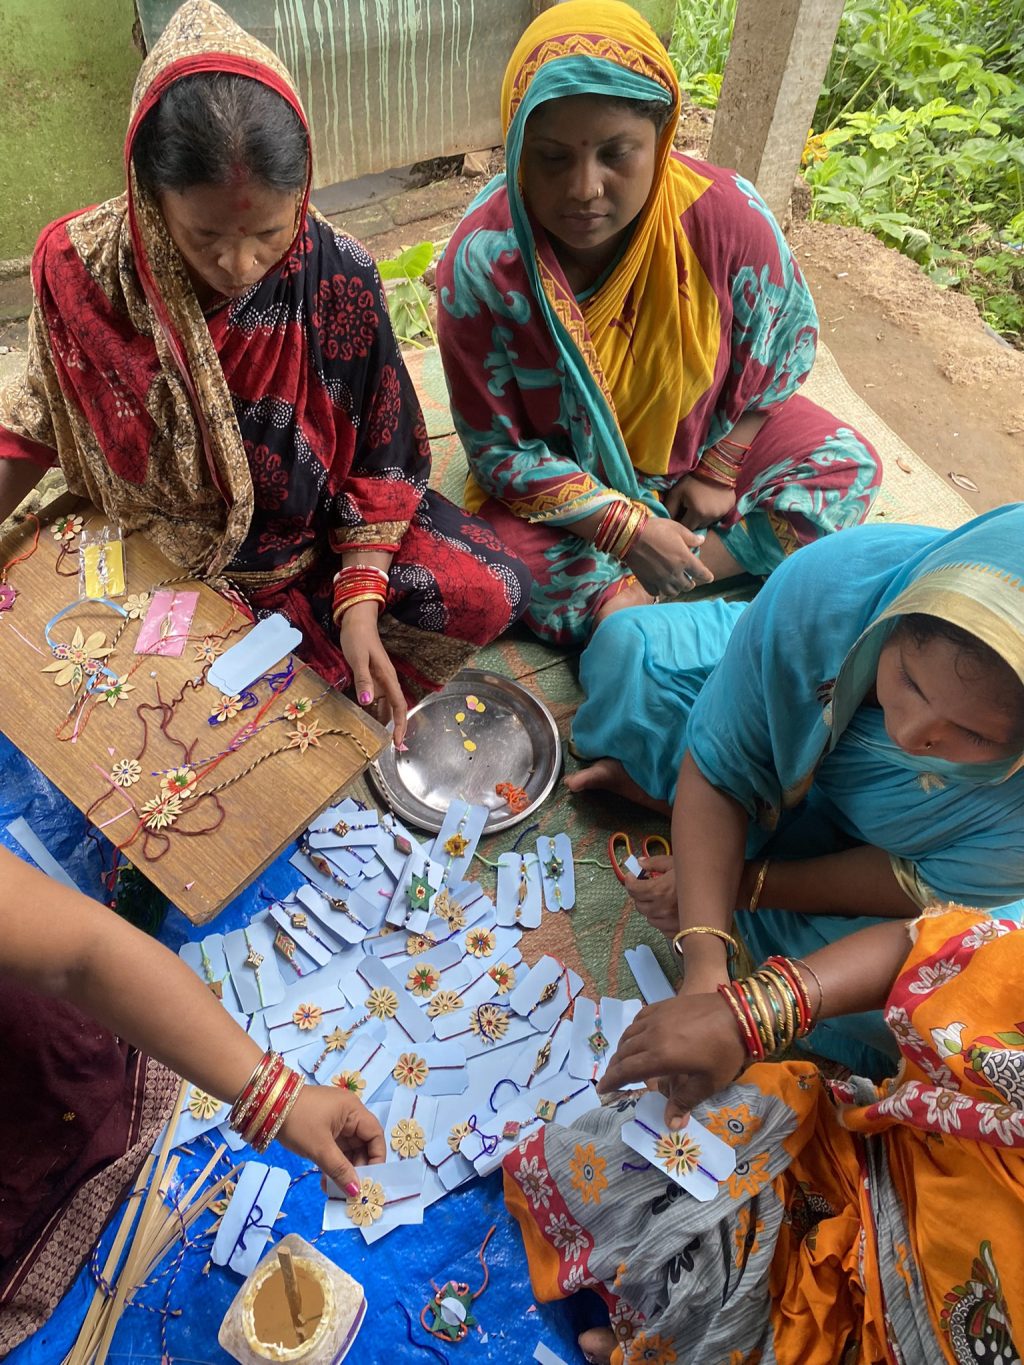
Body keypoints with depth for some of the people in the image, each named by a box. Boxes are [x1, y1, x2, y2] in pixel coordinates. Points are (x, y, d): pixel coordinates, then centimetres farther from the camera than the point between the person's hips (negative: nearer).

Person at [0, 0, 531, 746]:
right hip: (165, 551, 0)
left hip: (321, 530, 1)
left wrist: (360, 603, -22)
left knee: (493, 592, -17)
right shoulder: (82, 264, -17)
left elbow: (379, 460, -12)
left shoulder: (339, 275, -19)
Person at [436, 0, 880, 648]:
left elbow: (786, 341, -3)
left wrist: (717, 470, -7)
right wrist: (628, 530, -25)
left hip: (702, 438, 4)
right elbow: (499, 447, -19)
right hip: (563, 482, -3)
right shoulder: (482, 265, -26)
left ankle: (627, 598, -18)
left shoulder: (729, 217, -22)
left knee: (848, 468, -9)